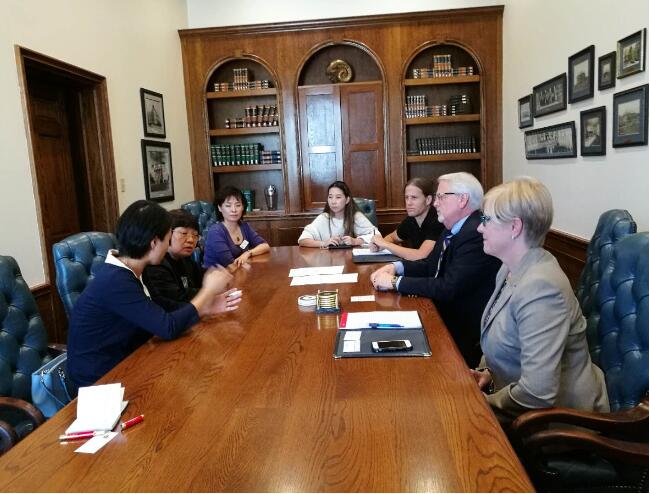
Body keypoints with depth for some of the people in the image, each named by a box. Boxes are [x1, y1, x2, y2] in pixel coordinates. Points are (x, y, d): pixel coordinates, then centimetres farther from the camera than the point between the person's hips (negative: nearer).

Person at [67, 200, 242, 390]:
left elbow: (159, 314, 4)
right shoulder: (116, 280, -27)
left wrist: (206, 307, -4)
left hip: (120, 367, 8)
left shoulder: (124, 272, 1)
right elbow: (168, 327, -26)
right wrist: (208, 290, -15)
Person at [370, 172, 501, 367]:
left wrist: (395, 282, -20)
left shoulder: (477, 235, -23)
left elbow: (448, 288, -28)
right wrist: (395, 267, -2)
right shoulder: (452, 229, 7)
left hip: (464, 335, -8)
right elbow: (430, 265, 16)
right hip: (442, 316, 8)